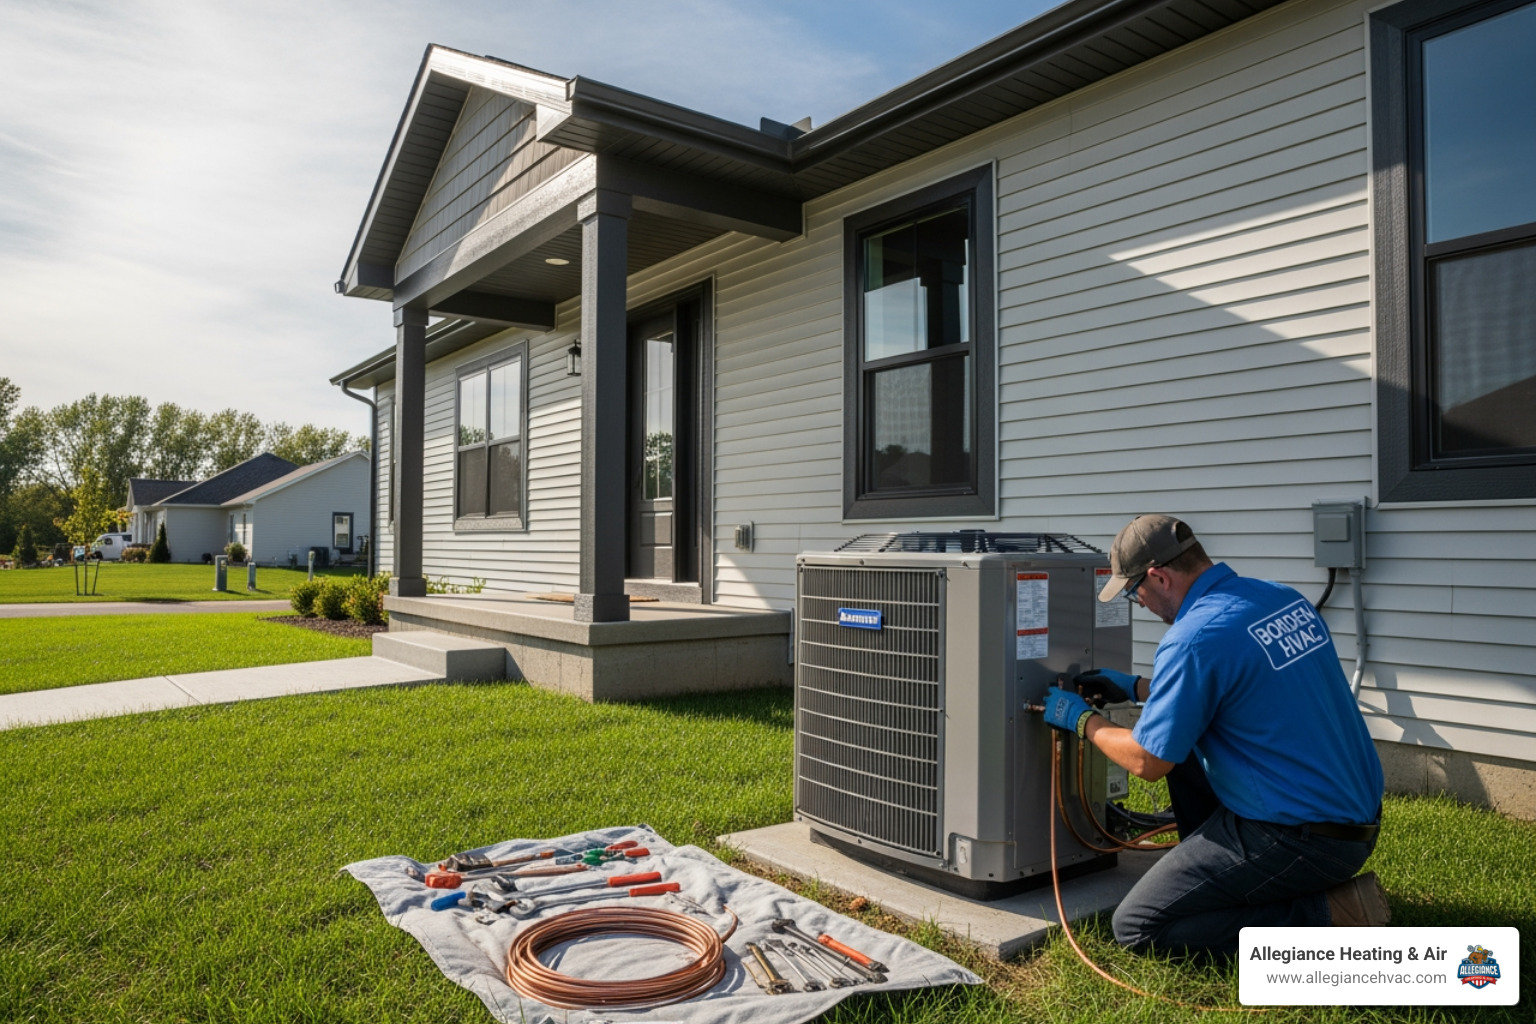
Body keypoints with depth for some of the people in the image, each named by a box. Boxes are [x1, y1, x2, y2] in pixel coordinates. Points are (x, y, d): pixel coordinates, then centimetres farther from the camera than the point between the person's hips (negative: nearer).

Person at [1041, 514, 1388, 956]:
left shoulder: (1194, 639, -22)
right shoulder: (1283, 598, 5)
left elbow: (1147, 762, -13)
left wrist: (1083, 720, 4)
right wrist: (1136, 688, 25)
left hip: (1301, 837, -9)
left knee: (1135, 926, -2)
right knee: (1184, 740, 22)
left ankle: (1327, 915, -4)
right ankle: (1214, 874, 27)